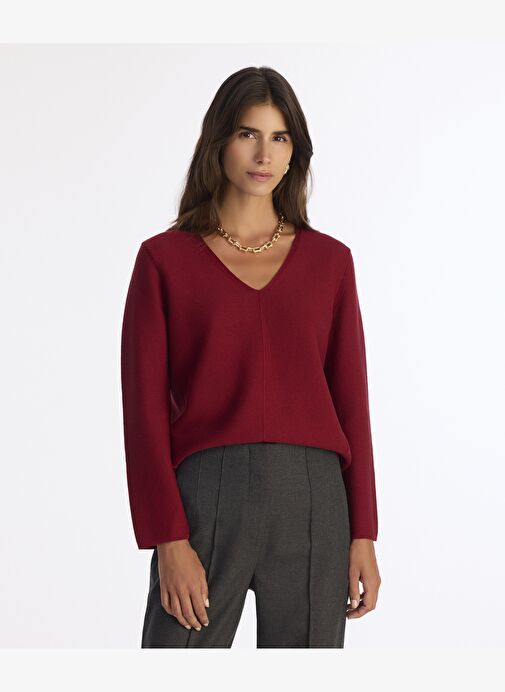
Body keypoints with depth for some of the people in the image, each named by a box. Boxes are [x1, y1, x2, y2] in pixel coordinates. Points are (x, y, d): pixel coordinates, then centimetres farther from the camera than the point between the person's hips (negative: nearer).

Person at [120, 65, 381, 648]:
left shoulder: (329, 260, 11)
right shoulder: (165, 259, 4)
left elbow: (351, 399, 10)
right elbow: (145, 407, -1)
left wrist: (364, 534, 4)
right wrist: (168, 539, -9)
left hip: (313, 499, 2)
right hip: (205, 494, -2)